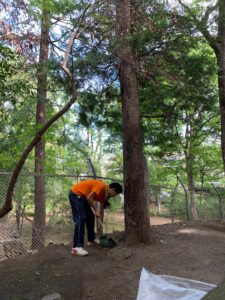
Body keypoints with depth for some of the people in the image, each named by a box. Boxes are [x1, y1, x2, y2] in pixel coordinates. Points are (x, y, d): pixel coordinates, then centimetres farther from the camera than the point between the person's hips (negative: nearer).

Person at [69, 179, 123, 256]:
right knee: (80, 219, -19)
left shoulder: (104, 193, 10)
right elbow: (89, 198, -24)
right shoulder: (102, 186, -18)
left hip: (82, 197, 10)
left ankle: (91, 240, 27)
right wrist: (96, 211, -16)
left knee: (90, 217, 14)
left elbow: (101, 208, 16)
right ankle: (76, 247, -22)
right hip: (76, 194, -10)